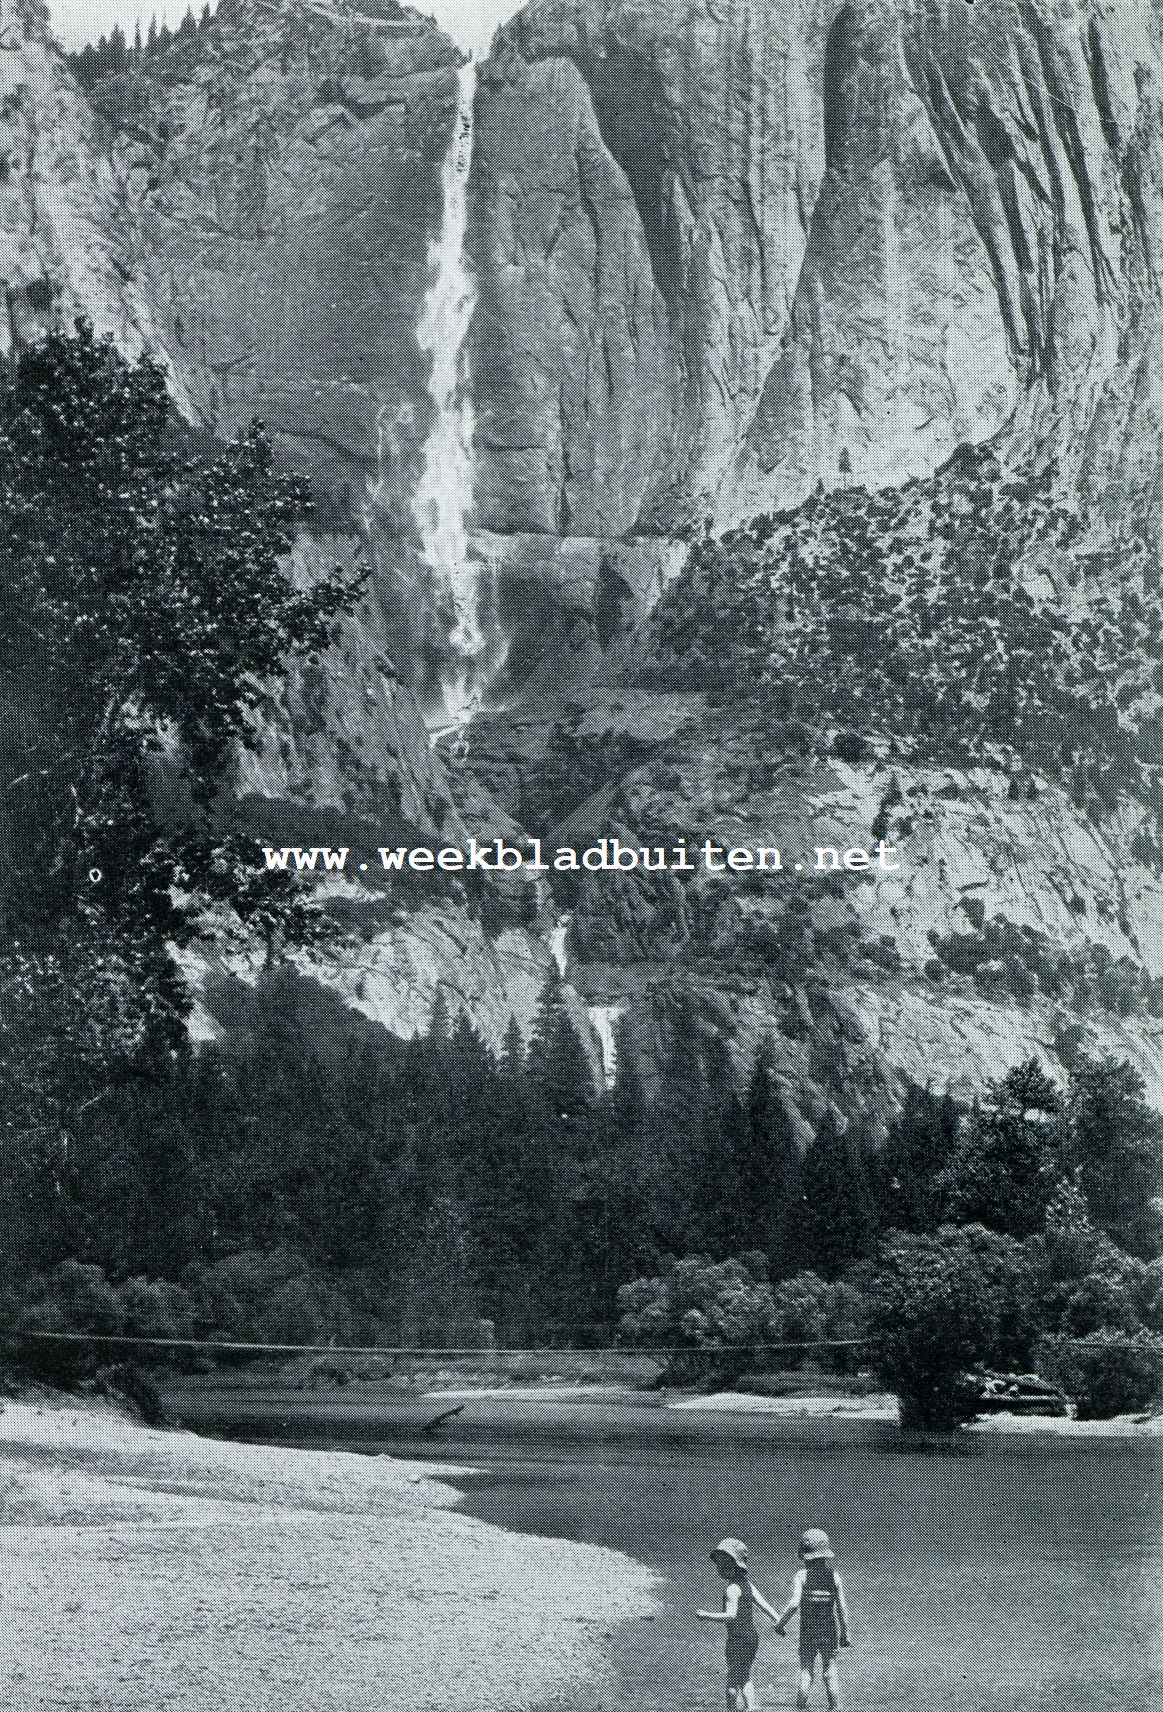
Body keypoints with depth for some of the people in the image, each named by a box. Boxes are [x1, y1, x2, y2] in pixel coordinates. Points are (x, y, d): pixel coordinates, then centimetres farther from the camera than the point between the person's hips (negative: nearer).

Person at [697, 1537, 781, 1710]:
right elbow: (763, 1603, 11)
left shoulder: (732, 1588, -18)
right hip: (752, 1637, 9)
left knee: (733, 1686, -7)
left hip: (738, 1640, -9)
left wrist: (706, 1616, -24)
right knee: (744, 1680, 26)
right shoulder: (747, 1582, 7)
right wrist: (777, 1620, 21)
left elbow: (731, 1616, -28)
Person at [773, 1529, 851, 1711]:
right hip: (830, 1632, 2)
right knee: (830, 1674, 9)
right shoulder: (834, 1576, -3)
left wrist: (780, 1622, -6)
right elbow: (842, 1607, -4)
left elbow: (794, 1603, -20)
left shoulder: (802, 1576, -10)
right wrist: (845, 1633, 6)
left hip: (808, 1633, -1)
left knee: (806, 1671, 6)